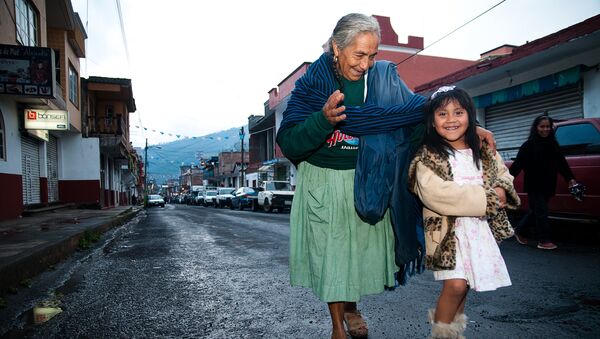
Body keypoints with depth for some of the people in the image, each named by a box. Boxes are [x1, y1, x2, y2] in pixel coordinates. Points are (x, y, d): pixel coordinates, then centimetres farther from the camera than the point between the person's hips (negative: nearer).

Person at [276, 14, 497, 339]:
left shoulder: (382, 78, -5)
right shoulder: (312, 81, -14)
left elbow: (419, 107, -7)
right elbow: (288, 143, -22)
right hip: (323, 182, -2)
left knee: (363, 246, 14)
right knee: (330, 251, 8)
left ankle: (351, 307, 44)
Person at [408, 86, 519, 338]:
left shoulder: (484, 152, 11)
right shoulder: (428, 157, -9)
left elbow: (503, 175, 18)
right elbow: (435, 194, -21)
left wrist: (502, 191, -8)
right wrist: (485, 198, -18)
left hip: (479, 227, 6)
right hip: (447, 229, -5)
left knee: (462, 284, 13)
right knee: (455, 284, -13)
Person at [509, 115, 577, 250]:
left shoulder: (553, 144, 9)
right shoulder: (528, 145, -8)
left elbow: (562, 163, 11)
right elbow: (517, 164, -13)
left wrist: (570, 178, 2)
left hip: (548, 186, 6)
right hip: (534, 186, -6)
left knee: (536, 210, 14)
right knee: (541, 212, -3)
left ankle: (519, 230, 31)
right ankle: (544, 241, 5)